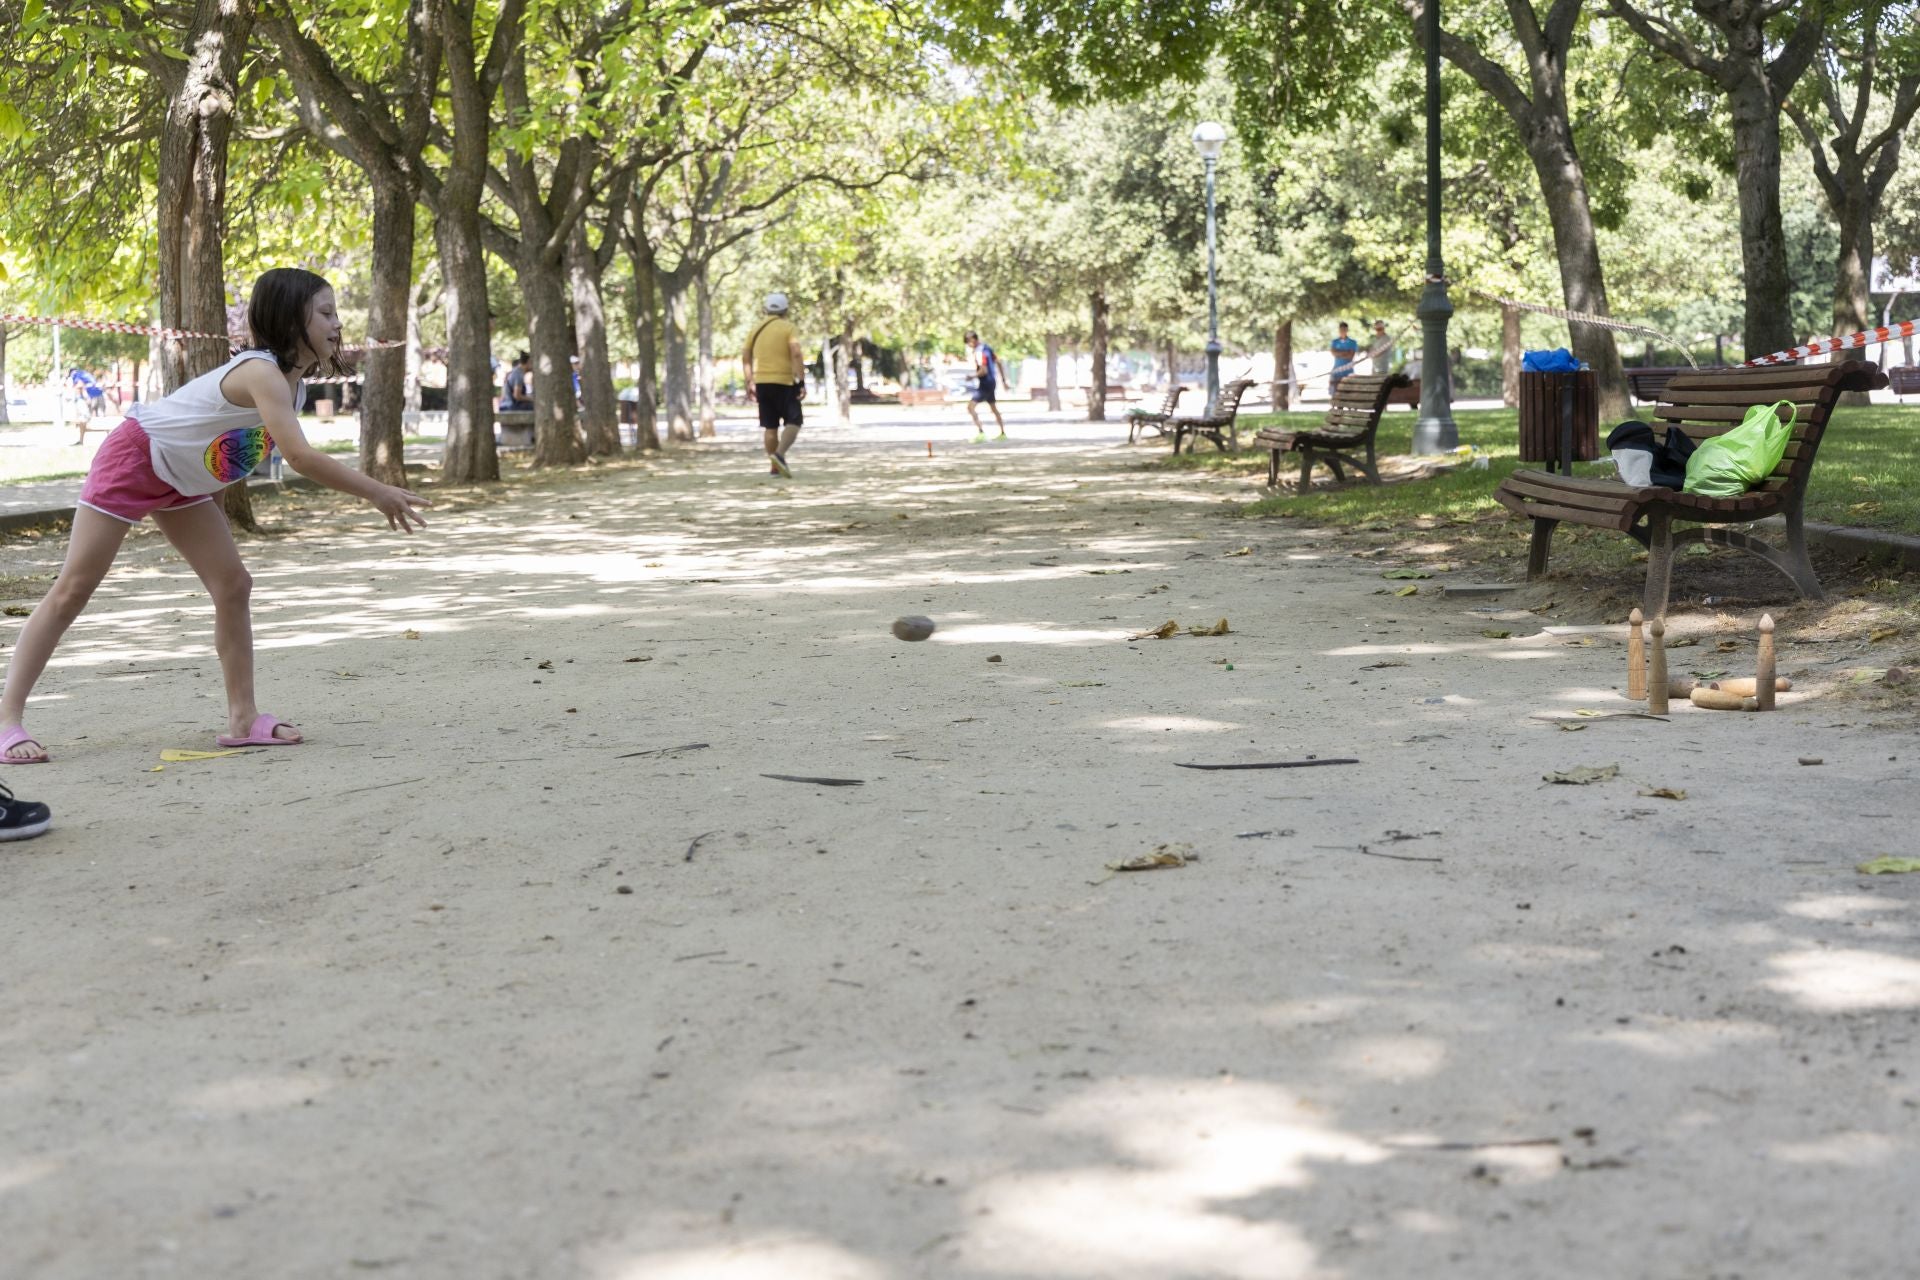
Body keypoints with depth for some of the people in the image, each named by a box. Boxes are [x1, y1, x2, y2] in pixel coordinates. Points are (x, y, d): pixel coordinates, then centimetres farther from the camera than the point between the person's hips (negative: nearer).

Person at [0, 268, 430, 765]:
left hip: (181, 481, 9)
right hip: (133, 457, -9)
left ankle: (243, 718, 4)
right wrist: (376, 493, -38)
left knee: (233, 586, 0)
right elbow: (299, 456, -42)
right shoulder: (261, 373, -32)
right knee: (73, 590, -6)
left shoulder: (295, 382, -3)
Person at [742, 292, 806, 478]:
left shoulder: (757, 329, 13)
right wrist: (802, 381, -15)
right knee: (793, 422, -1)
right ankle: (779, 454, -23)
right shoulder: (788, 327, -3)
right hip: (784, 381, -5)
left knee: (770, 426, 10)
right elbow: (796, 354, -15)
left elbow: (745, 358, 13)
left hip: (762, 382, 5)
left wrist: (749, 383, 18)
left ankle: (774, 467, 11)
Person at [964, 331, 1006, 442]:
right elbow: (998, 363, 16)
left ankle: (981, 432, -25)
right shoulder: (987, 348, 9)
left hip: (984, 384, -10)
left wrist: (972, 376, -18)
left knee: (971, 406, -16)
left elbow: (983, 370, -28)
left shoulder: (979, 352, -20)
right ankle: (1003, 433, 33)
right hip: (991, 382, 10)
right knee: (994, 408, 23)